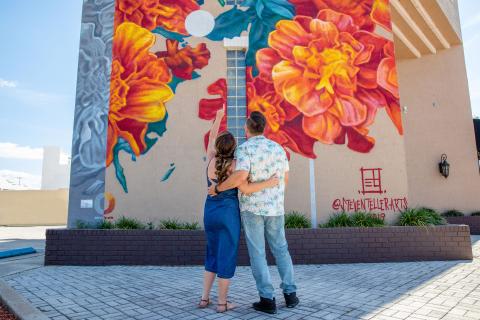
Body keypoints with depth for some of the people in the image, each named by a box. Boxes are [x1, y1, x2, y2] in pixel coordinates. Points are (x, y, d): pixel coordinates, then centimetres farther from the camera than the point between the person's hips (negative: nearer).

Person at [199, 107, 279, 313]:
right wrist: (269, 183, -13)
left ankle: (205, 298, 21)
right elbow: (245, 189, -22)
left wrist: (218, 118, 28)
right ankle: (222, 302, 14)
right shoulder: (233, 165, -13)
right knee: (227, 257, 6)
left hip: (210, 212, 5)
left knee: (213, 254, 20)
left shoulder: (211, 159, 1)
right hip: (229, 214, -5)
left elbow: (211, 139, 18)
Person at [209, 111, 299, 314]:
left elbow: (240, 177, -28)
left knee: (257, 254, 4)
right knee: (280, 250, 17)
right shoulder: (278, 148, 4)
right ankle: (290, 294, 18)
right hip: (274, 208, 4)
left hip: (252, 207, -4)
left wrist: (218, 188, -13)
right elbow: (285, 179, 11)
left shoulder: (245, 148, -12)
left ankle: (267, 300, 7)